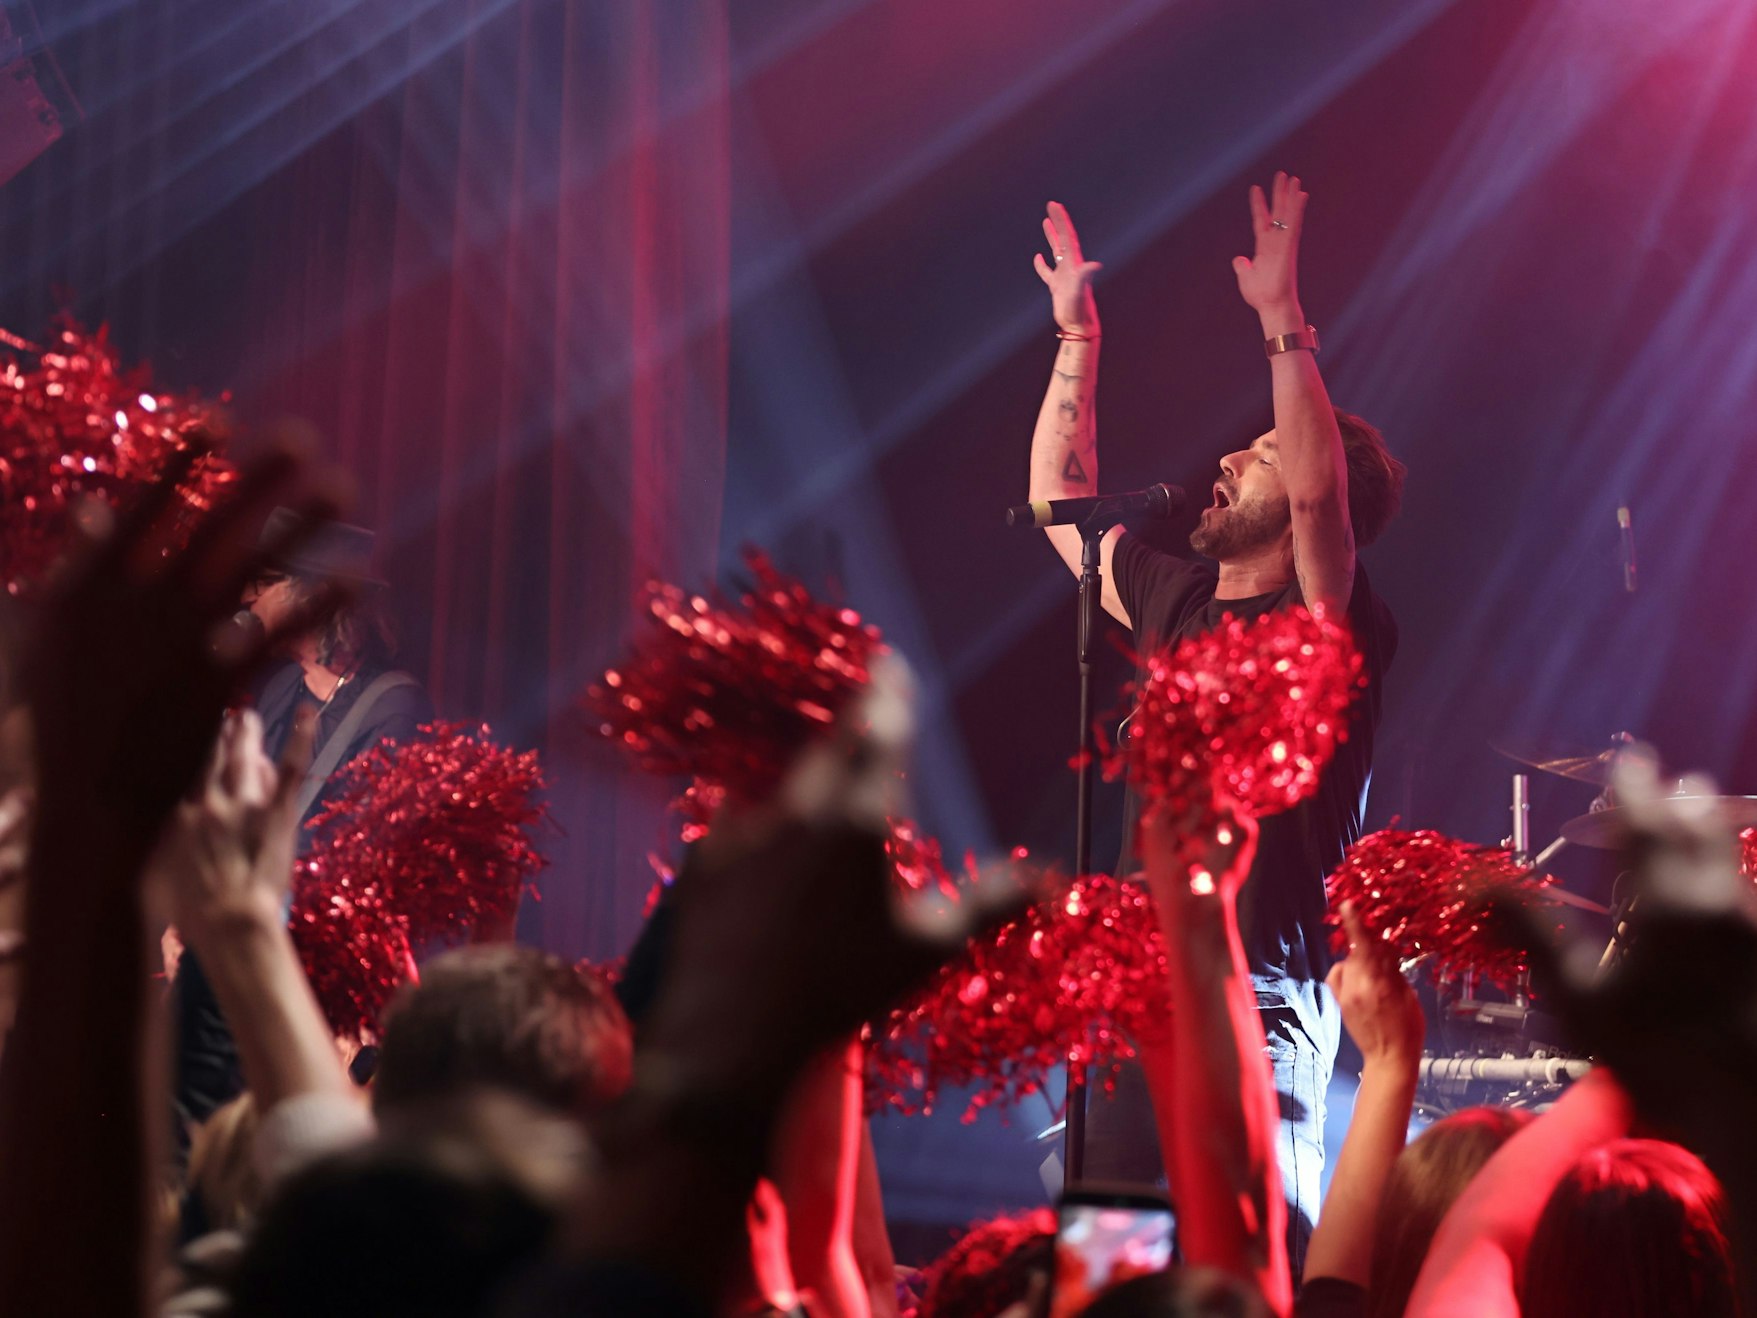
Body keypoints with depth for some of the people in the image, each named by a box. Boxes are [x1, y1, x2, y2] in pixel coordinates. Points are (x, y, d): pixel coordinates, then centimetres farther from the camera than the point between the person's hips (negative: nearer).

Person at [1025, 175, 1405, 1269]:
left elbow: (1320, 491, -26)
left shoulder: (1324, 626, -7)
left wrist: (1283, 319, -24)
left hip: (1260, 1007, -7)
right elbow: (1060, 497, 25)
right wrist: (1078, 334, 22)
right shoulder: (1175, 601, 14)